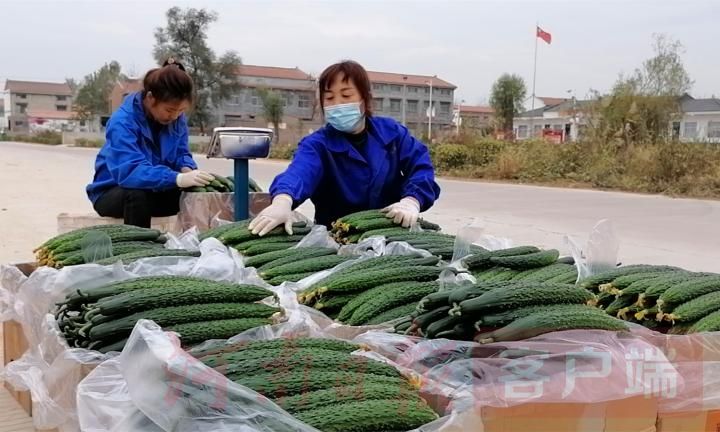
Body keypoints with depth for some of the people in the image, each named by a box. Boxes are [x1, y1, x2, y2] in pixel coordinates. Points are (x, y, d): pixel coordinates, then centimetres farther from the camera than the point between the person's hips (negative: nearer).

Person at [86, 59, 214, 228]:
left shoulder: (177, 118, -7)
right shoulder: (122, 122, -28)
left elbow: (181, 154, 1)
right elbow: (129, 171, -40)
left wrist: (187, 170, -25)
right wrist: (178, 178, -53)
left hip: (154, 190, 5)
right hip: (112, 193, -5)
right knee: (138, 193, -37)